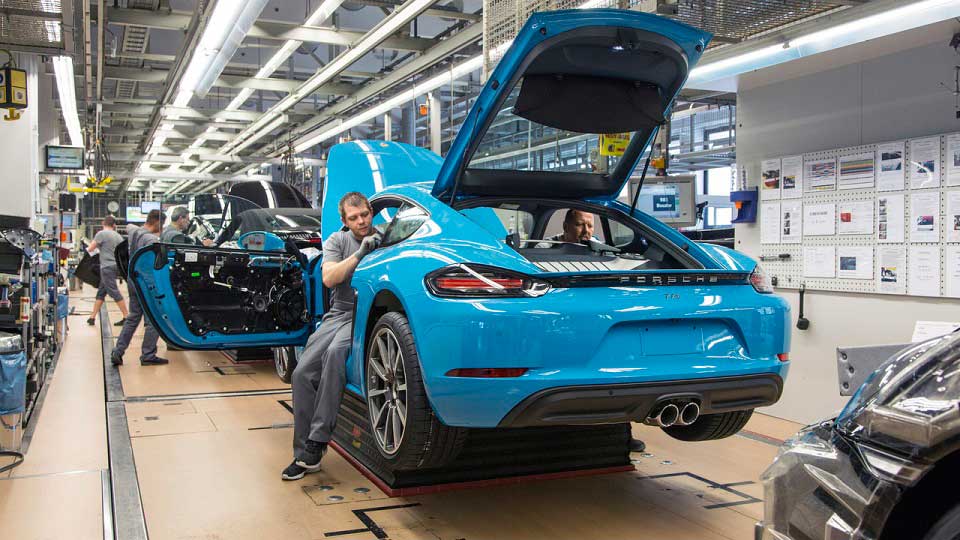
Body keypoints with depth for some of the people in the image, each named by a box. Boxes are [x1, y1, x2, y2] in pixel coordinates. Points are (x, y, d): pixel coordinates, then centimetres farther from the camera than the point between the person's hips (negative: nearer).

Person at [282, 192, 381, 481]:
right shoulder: (337, 241, 10)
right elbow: (329, 278, -7)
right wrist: (360, 254, -17)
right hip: (339, 314, 4)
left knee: (336, 352, -34)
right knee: (302, 373, -10)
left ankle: (318, 440, -31)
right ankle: (304, 455, -2)